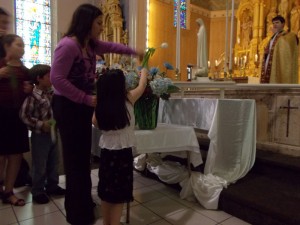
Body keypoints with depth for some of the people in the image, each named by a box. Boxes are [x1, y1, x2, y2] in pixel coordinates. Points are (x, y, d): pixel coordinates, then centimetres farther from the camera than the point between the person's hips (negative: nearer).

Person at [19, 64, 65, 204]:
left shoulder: (50, 93, 5)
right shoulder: (33, 96, -18)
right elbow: (24, 116, -19)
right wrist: (40, 124, -22)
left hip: (52, 133, 8)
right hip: (40, 135, -7)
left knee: (54, 163, 18)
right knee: (40, 166, 6)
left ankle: (52, 186, 35)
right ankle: (37, 192, 24)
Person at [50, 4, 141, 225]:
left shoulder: (91, 44, 9)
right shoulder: (68, 45, -18)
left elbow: (111, 46, 28)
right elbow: (57, 79, -24)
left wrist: (134, 52, 25)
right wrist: (87, 99, -24)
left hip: (82, 106, 10)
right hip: (68, 107, -9)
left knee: (83, 156, 17)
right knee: (75, 158, -1)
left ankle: (84, 203, 35)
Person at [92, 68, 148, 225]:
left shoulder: (100, 103, -5)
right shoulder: (128, 99, -10)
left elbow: (95, 122, 7)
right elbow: (142, 85, 6)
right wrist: (144, 72, 24)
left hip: (106, 151, 4)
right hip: (123, 153, -3)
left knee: (106, 191, 18)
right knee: (119, 193, 10)